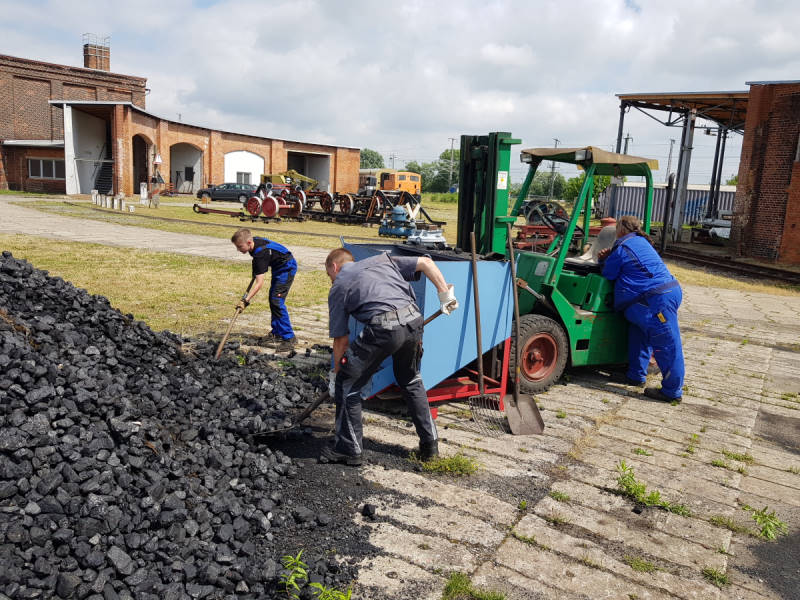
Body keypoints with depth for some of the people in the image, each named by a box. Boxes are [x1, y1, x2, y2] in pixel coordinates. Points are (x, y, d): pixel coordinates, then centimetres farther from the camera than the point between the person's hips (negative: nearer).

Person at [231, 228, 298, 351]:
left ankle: (289, 338, -14)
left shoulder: (260, 253, -32)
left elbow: (259, 283, -36)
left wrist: (246, 300, -39)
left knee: (277, 301, -17)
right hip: (278, 267, 10)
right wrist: (256, 271, 15)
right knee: (273, 300, 13)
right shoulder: (254, 241, -6)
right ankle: (277, 332, 25)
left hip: (287, 267, -10)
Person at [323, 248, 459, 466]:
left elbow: (341, 341, 15)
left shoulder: (338, 288, 17)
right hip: (414, 319, 6)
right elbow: (425, 262, 19)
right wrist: (445, 293, 20)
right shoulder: (381, 260, 28)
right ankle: (430, 444, 32)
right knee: (411, 381, 28)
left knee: (347, 384, 13)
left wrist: (335, 373, 27)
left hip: (383, 328, -5)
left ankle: (349, 450, 19)